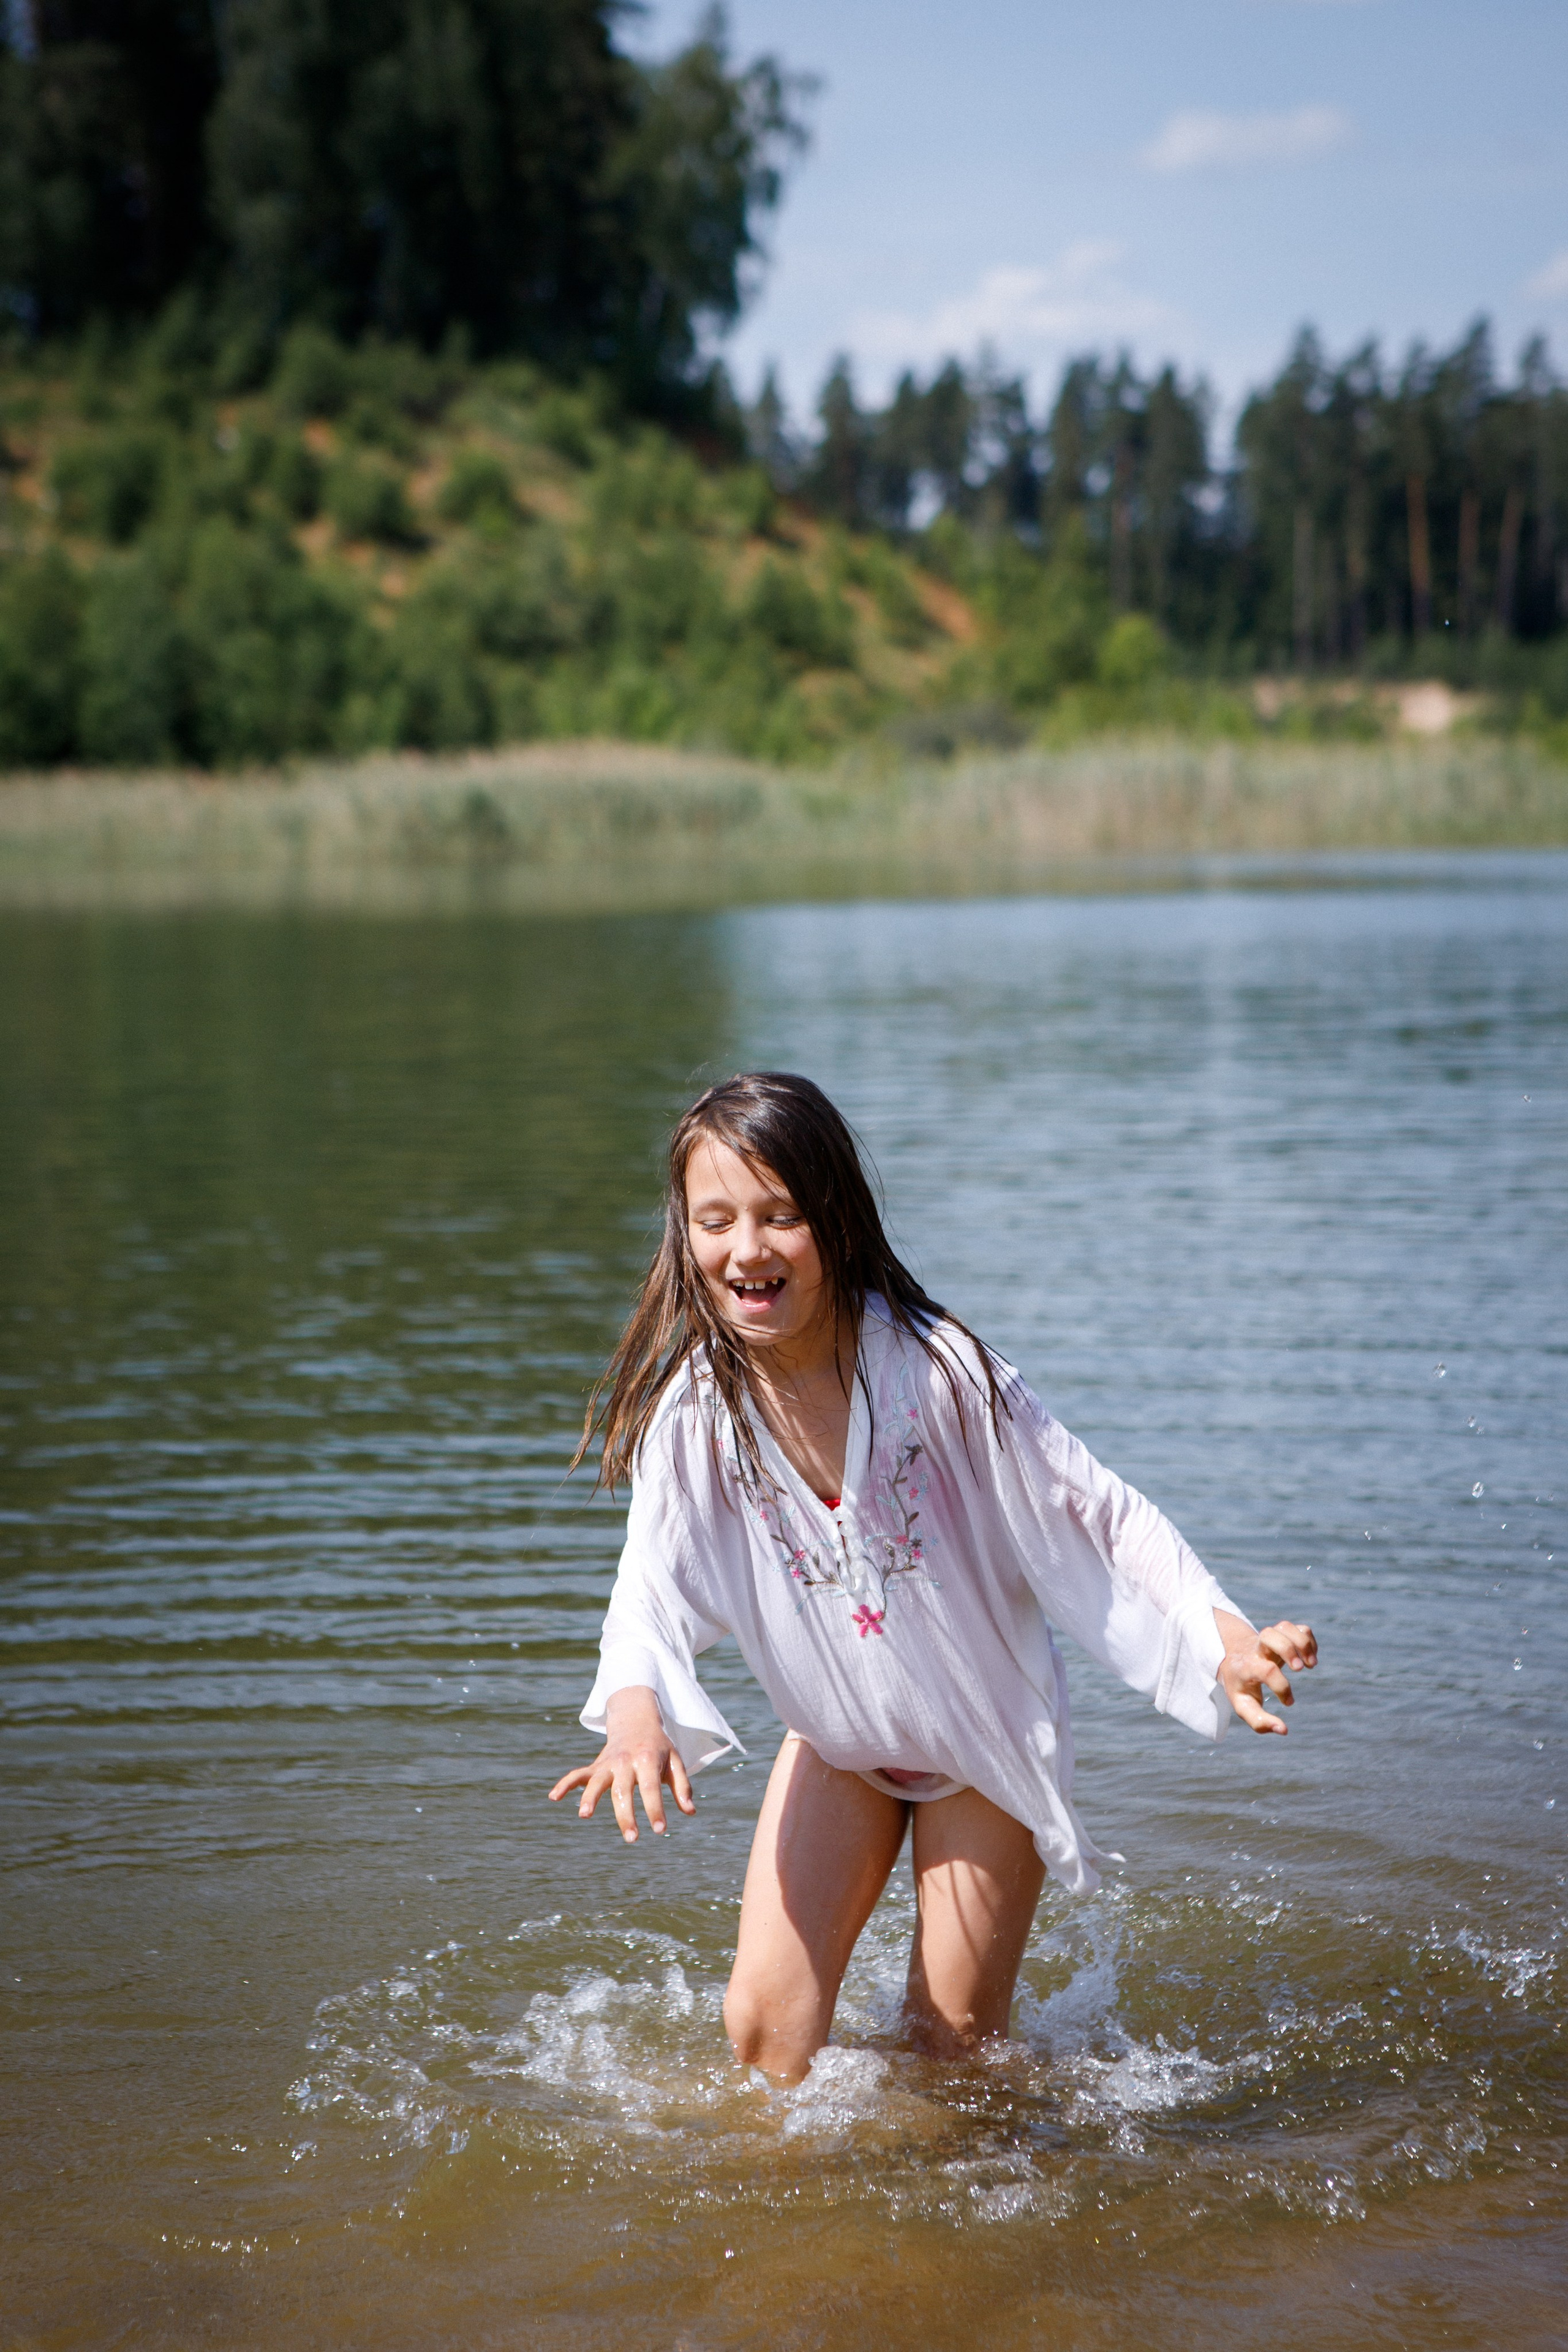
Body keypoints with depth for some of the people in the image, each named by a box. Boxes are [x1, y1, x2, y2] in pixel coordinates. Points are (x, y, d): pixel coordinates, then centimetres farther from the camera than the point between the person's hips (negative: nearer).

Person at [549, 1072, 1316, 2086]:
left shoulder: (935, 1368, -26)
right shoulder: (692, 1410, -18)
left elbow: (1097, 1517, -20)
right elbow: (655, 1583, -28)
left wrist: (1227, 1639, -33)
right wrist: (635, 1715, -50)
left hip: (990, 1733, -2)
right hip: (838, 1742, 3)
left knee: (955, 2040, 3)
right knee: (767, 2022, -3)